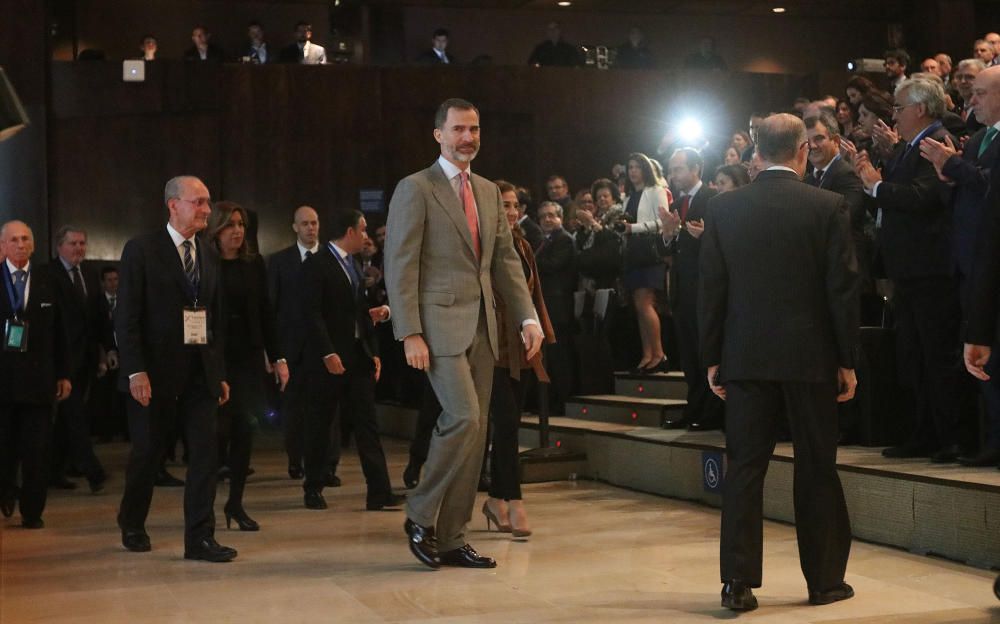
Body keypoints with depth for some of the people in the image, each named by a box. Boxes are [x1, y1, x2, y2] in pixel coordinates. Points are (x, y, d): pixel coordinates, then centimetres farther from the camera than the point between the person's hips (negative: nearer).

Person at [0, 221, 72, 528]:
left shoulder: (47, 281, 7)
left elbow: (58, 331, 7)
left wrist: (63, 374, 6)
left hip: (38, 376, 1)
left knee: (37, 449, 1)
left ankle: (32, 511, 10)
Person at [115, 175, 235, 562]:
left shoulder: (208, 255, 12)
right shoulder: (141, 250, -6)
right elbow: (126, 317, -10)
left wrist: (220, 372, 9)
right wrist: (135, 371, -17)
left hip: (200, 370, 5)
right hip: (156, 371, -5)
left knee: (205, 452, -3)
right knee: (147, 452, 8)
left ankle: (200, 538, 1)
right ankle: (131, 526, 30)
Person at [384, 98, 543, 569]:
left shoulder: (488, 192, 17)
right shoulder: (415, 189, -3)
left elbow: (506, 261, 17)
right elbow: (400, 267, -8)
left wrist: (528, 318, 5)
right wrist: (410, 334, -15)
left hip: (481, 327, 7)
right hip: (440, 323, -7)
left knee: (475, 432, 5)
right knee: (463, 417, -19)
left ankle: (450, 538, 13)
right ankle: (421, 515, 0)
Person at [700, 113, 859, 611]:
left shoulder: (723, 208, 0)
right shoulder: (828, 207, -5)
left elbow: (710, 289, 2)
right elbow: (843, 288, -5)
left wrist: (712, 359, 8)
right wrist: (847, 360, 2)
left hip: (745, 358, 1)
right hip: (810, 357, -1)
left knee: (744, 467, 5)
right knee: (816, 468, 9)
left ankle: (739, 581, 3)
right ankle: (824, 579, 17)